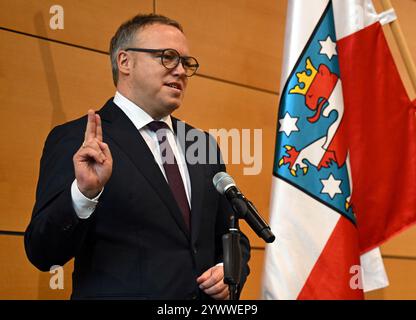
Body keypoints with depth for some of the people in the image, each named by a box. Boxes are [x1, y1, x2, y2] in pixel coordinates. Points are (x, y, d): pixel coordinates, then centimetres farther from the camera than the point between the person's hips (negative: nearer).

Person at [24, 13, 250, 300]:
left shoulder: (203, 144, 8)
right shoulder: (77, 141, -10)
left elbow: (230, 237, 15)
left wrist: (230, 271, -5)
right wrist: (84, 192, -32)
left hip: (207, 297, 6)